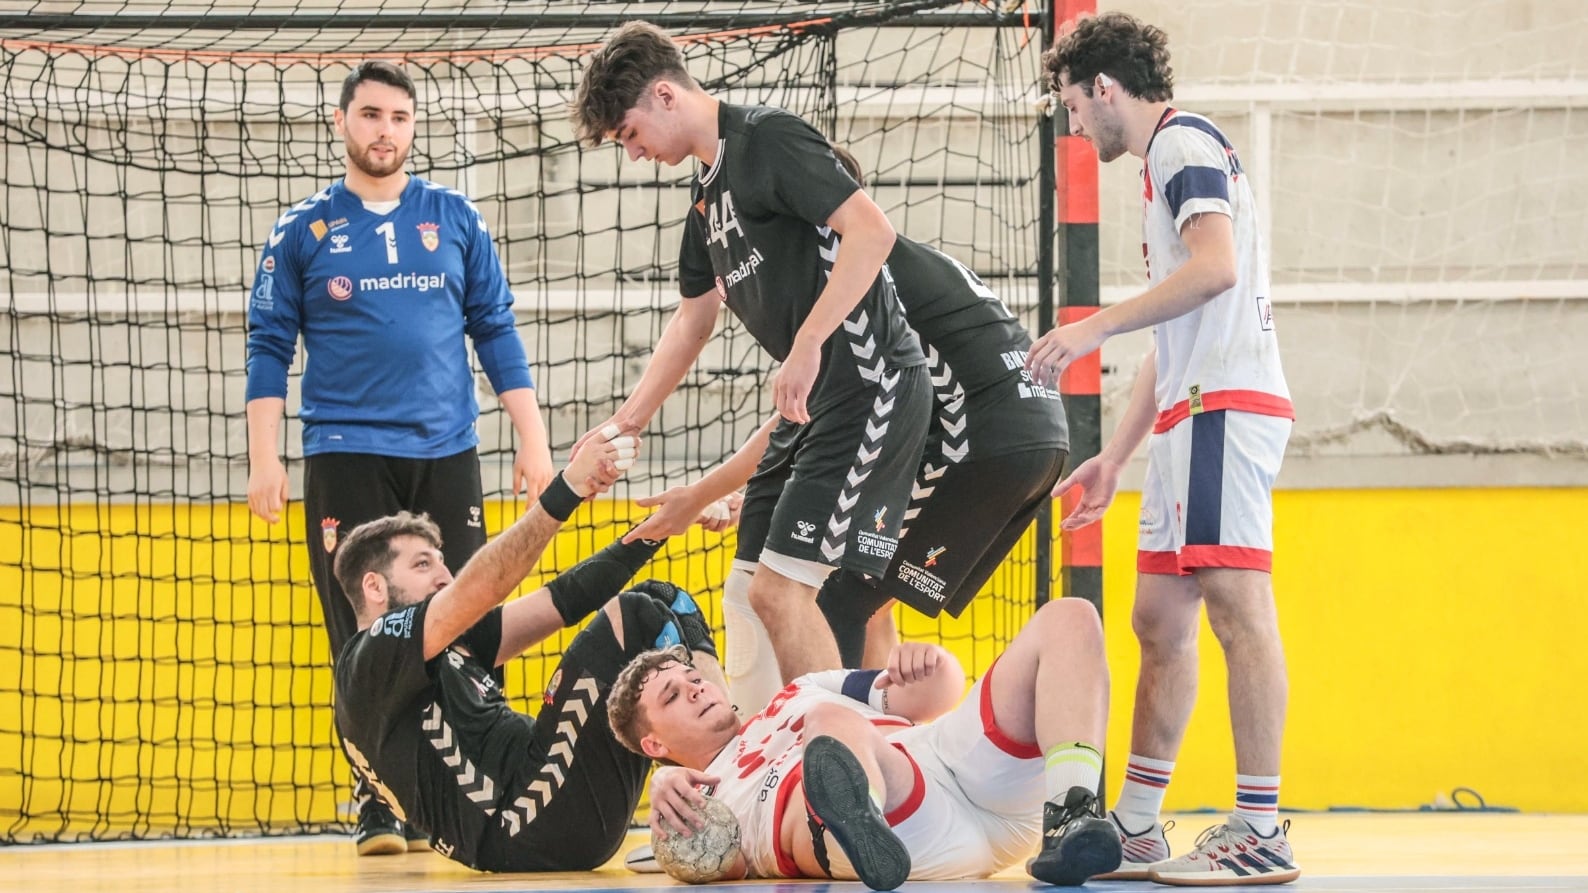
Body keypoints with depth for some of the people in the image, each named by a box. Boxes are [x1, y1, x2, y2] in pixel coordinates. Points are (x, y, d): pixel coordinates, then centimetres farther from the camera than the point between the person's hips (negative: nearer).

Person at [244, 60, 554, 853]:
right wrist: (264, 459, -3)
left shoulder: (454, 220, 10)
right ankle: (377, 805, 3)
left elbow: (496, 332, 12)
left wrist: (532, 437, 6)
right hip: (346, 456, -1)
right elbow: (270, 348, 6)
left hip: (446, 457, 1)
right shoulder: (303, 231, 6)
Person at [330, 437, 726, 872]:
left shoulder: (450, 645, 24)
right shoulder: (371, 660, -3)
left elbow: (560, 602, 13)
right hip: (527, 832, -10)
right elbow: (476, 591, -18)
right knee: (634, 617, -11)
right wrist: (566, 491, -26)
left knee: (664, 603, 10)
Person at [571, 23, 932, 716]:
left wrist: (807, 345, -26)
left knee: (781, 587, -15)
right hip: (815, 400, 10)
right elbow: (693, 319, 29)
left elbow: (872, 230, -23)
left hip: (869, 386, -10)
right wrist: (625, 424, 28)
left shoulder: (768, 139, -11)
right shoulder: (707, 189, 18)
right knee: (745, 593, 10)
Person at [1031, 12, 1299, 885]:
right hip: (1193, 417, 11)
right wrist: (1113, 455, 30)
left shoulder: (1185, 143, -4)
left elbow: (1216, 266, -22)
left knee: (1236, 602, -15)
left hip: (1225, 406, -11)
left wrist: (1096, 327, -21)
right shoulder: (1168, 161, 27)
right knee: (1159, 621, 11)